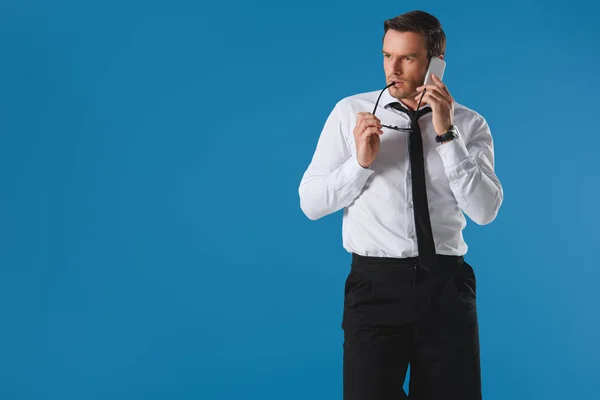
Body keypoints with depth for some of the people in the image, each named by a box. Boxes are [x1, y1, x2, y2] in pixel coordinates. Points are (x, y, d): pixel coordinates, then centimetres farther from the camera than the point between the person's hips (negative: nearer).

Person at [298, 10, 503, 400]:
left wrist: (446, 134, -16)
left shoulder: (470, 124, 3)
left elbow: (485, 211, -9)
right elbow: (311, 203, 1)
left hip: (446, 287, 1)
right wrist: (360, 161, -15)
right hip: (376, 284, -1)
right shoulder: (350, 112, 2)